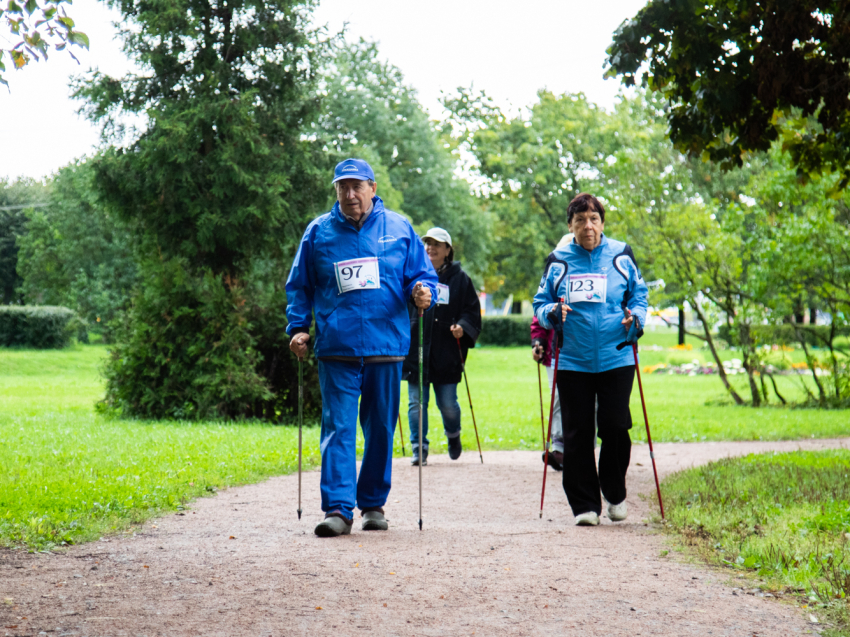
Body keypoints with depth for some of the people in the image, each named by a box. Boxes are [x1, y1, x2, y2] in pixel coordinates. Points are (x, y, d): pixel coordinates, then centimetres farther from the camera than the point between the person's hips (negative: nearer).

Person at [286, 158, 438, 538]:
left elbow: (421, 274, 11)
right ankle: (338, 509, -11)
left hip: (386, 347, 1)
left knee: (381, 430, 9)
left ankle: (373, 504, 22)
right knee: (338, 427, -9)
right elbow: (299, 286, 14)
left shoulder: (398, 228, 6)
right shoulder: (318, 232, 7)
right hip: (336, 348, -1)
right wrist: (298, 327, 2)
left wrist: (423, 291, -12)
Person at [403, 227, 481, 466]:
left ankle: (453, 435, 33)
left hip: (446, 353, 0)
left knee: (448, 404, 3)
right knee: (417, 403, 0)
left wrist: (463, 327, -10)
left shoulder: (459, 278, 7)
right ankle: (419, 450, 9)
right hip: (415, 349, 0)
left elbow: (472, 310, 10)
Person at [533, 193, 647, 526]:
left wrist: (634, 317, -8)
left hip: (616, 359, -1)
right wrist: (552, 313, -10)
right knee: (578, 432, 0)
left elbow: (639, 295, 12)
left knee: (614, 426, -6)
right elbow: (541, 303, 12)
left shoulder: (621, 256, 5)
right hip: (572, 361, 1)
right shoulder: (558, 262, 7)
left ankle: (615, 495, 19)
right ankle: (584, 505, 9)